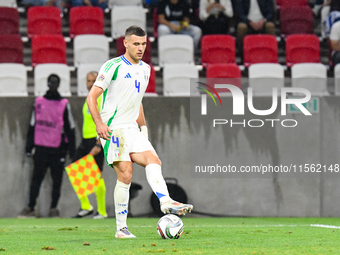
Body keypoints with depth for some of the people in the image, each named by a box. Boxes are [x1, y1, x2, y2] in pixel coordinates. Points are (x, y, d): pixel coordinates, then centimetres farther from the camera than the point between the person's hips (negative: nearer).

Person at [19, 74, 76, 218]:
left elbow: (70, 128, 6)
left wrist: (72, 151, 2)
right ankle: (30, 208, 3)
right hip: (41, 147, 1)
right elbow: (32, 125, 13)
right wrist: (29, 147, 9)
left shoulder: (64, 105, 5)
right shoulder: (38, 102, 9)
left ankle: (54, 208, 9)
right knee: (36, 178, -1)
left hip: (58, 149, -1)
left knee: (57, 180, 1)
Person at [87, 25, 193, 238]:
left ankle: (166, 202, -32)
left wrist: (143, 126, 22)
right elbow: (92, 96, -9)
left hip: (132, 129, 7)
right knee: (125, 174, -14)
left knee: (153, 160, -15)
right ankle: (121, 229, -10)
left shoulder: (145, 69, 15)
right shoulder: (113, 66, -7)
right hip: (112, 129, -7)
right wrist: (99, 123, -21)